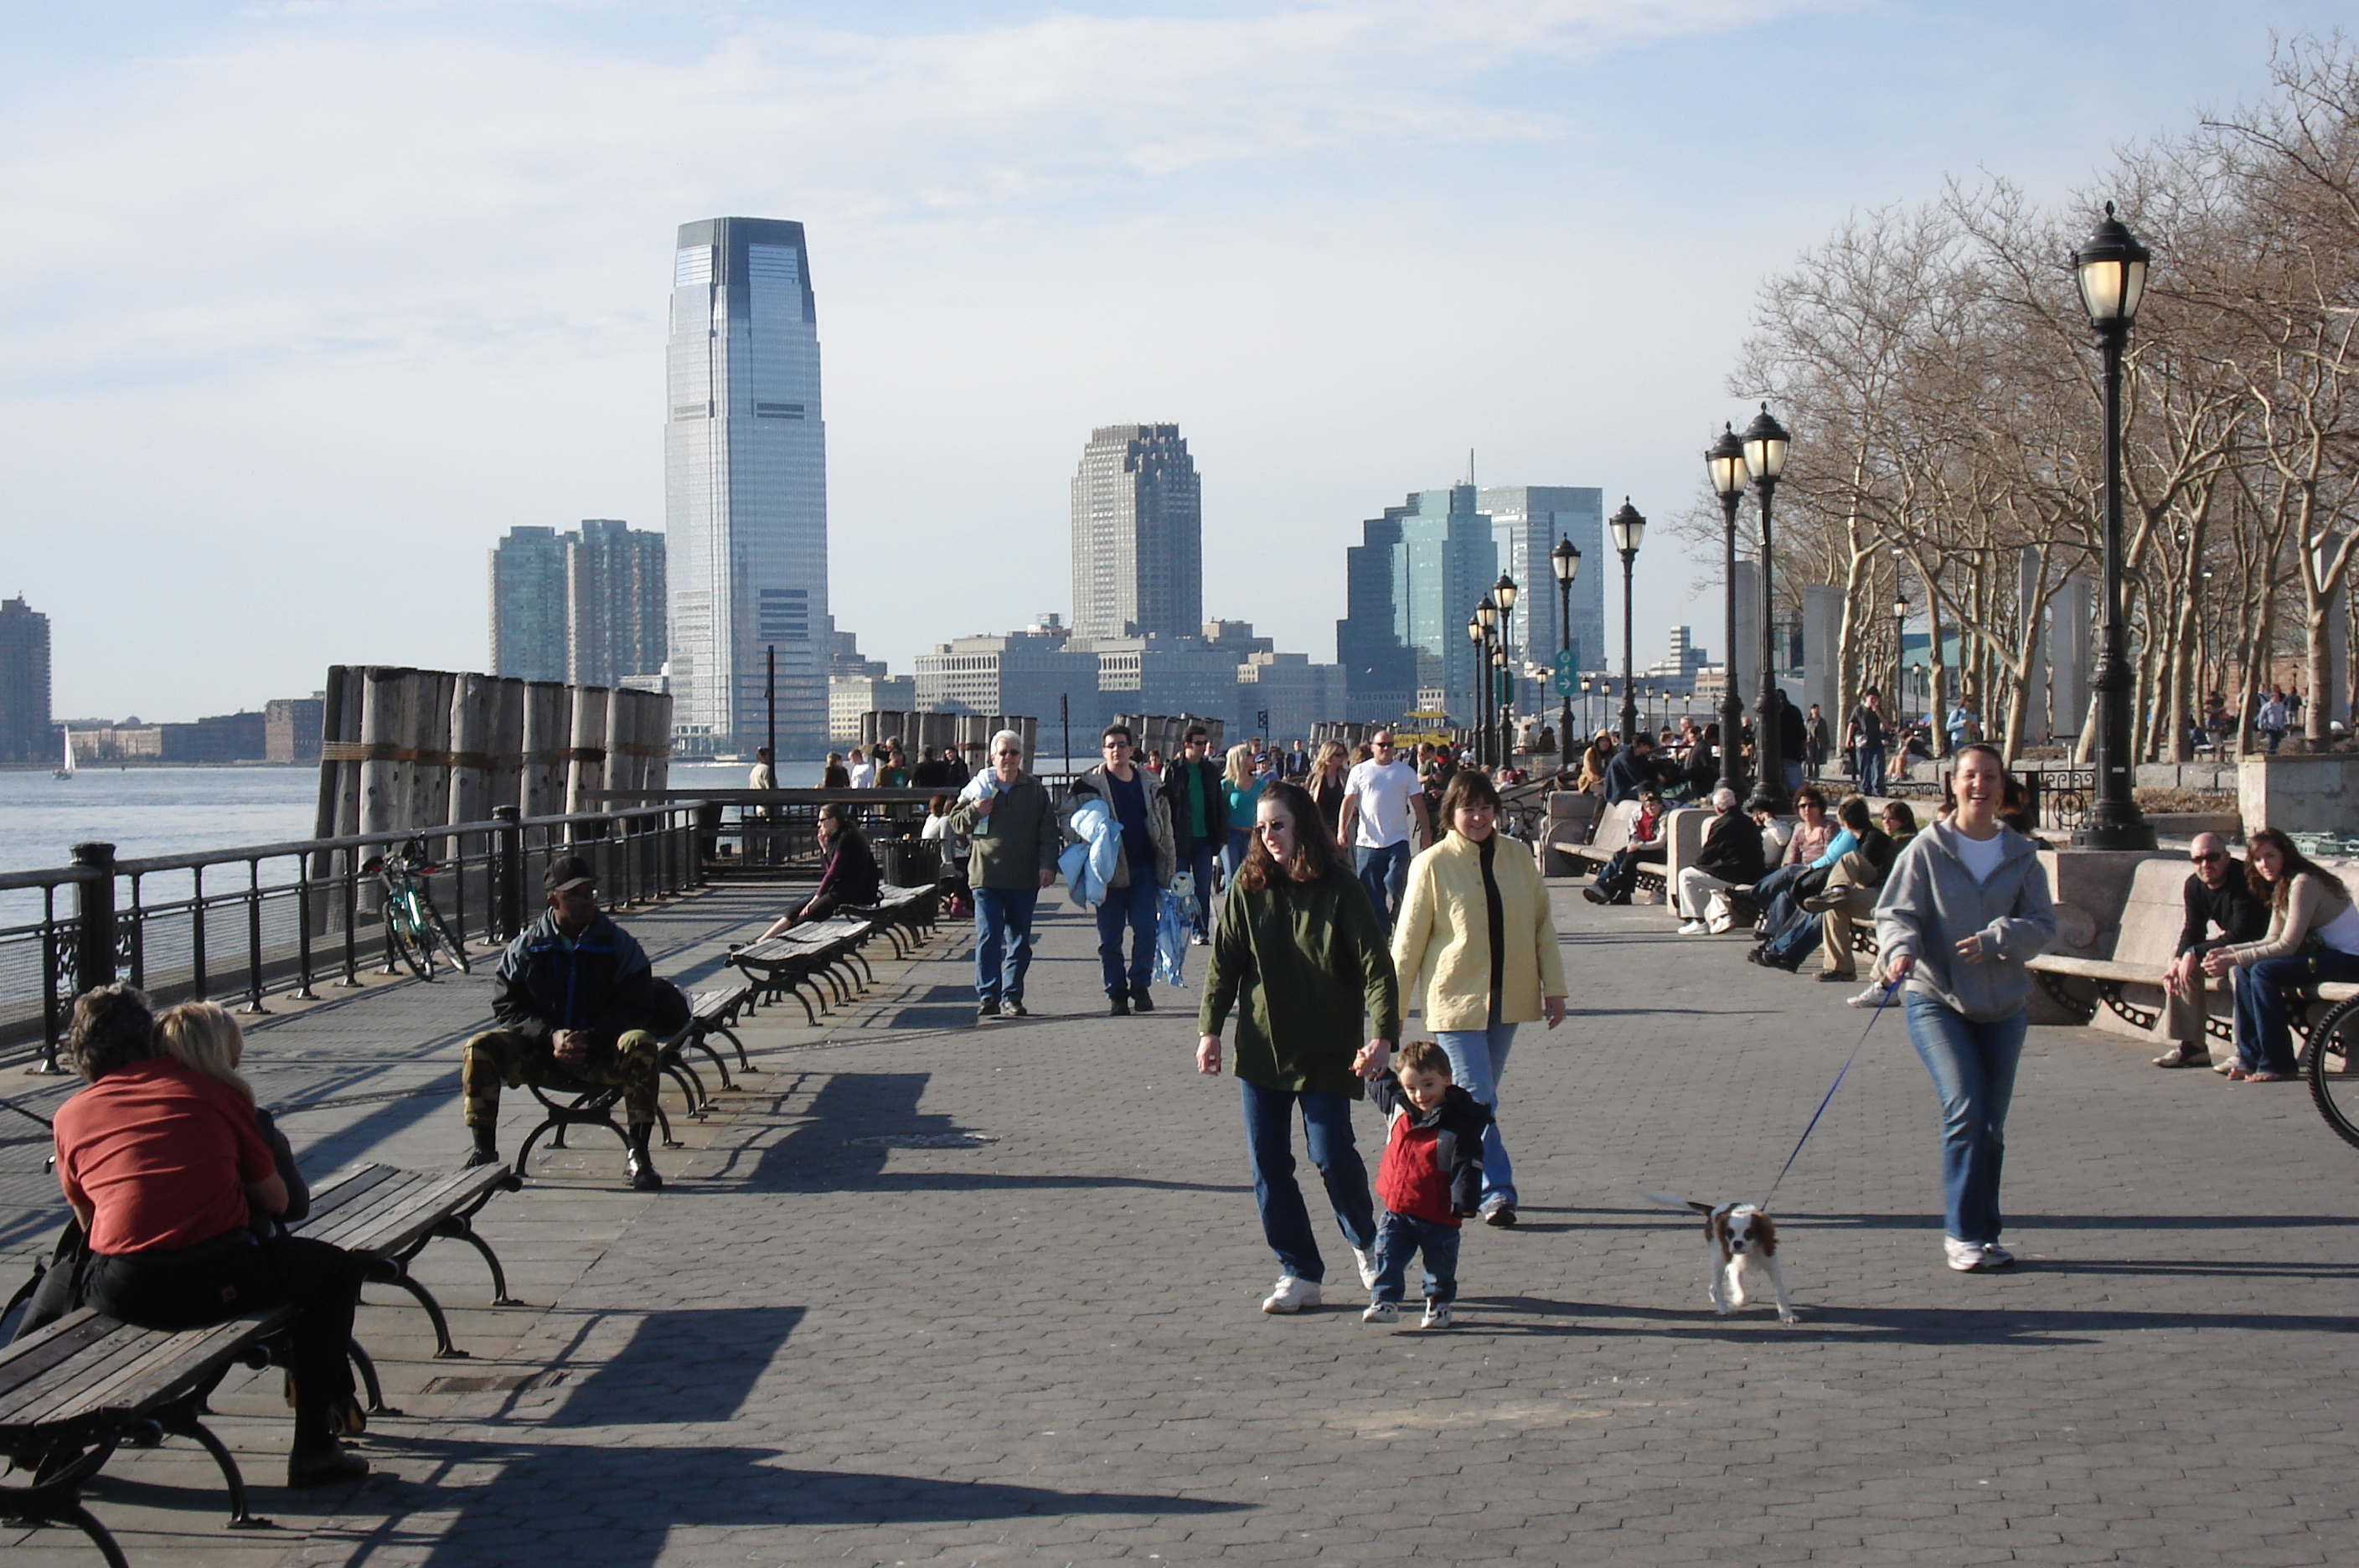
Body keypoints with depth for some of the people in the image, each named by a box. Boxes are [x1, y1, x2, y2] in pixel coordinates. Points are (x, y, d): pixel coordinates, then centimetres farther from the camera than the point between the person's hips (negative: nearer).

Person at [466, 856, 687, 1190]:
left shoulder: (618, 943, 1)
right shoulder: (526, 946, 5)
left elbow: (635, 1007, -4)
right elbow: (508, 1006, 2)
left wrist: (590, 1039, -20)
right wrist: (550, 1036, -17)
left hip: (599, 1052, -1)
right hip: (541, 1050, 2)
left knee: (640, 1045, -33)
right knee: (480, 1048, -22)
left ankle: (638, 1153, -26)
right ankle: (485, 1149, -13)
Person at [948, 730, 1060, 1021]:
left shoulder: (1036, 790, 8)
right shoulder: (979, 788, 6)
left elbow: (1049, 831, 8)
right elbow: (955, 824, 10)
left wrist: (1047, 863, -6)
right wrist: (973, 811, -11)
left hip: (1024, 880, 2)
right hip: (986, 877, -1)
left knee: (1019, 942, 6)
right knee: (988, 938, -9)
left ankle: (1012, 997, 12)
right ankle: (987, 997, -7)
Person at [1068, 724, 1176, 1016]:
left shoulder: (1149, 784, 11)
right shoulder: (1089, 784, 1)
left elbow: (1164, 826, 16)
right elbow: (1069, 819, 1)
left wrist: (1169, 867, 13)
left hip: (1143, 869, 2)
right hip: (1109, 870, -2)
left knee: (1146, 929, -5)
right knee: (1110, 937, 2)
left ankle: (1140, 986, 9)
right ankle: (1116, 992, 11)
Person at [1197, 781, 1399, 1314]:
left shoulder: (1339, 888, -8)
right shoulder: (1247, 888, 1)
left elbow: (1375, 965, -11)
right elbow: (1223, 963, 6)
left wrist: (1381, 1035, -22)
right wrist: (1210, 1029, -4)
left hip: (1326, 1050, -4)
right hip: (1260, 1048, 4)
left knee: (1331, 1154, -8)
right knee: (1268, 1165, 3)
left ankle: (1365, 1242, 22)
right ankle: (1299, 1274, 14)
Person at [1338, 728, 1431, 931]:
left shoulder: (1406, 771, 7)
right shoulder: (1359, 772, 6)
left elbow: (1418, 803, 7)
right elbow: (1349, 801, 4)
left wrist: (1425, 832, 2)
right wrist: (1342, 829, -8)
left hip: (1398, 840, -1)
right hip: (1367, 842, 1)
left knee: (1395, 884, -12)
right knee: (1371, 891, 3)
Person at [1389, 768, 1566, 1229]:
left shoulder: (1517, 857, 2)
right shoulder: (1432, 864, -8)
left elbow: (1541, 924, 9)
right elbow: (1408, 940, -4)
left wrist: (1554, 987, 5)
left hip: (1507, 997, 4)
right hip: (1456, 999, -4)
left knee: (1478, 1097, 12)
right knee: (1476, 1099, -9)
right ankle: (1496, 1190, -3)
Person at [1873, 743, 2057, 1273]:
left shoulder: (2021, 854, 3)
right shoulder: (1926, 849, -5)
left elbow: (2043, 925, -1)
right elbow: (1894, 912, -6)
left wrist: (1996, 939, -19)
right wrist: (1900, 948, -27)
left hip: (2002, 1005, 4)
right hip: (1935, 998, -4)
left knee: (1991, 1124, 9)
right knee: (1965, 1107, -18)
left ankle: (1976, 1232, 21)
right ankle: (1966, 1233, -9)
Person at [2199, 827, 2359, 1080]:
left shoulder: (2303, 883, -18)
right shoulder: (2280, 886, 12)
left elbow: (2287, 946, -22)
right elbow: (2273, 940, 10)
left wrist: (2234, 959, -21)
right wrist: (2228, 951, -3)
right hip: (2326, 953, 10)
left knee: (2263, 971, -23)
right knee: (2244, 970, -2)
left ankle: (2278, 1065, -17)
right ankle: (2250, 1058, 1)